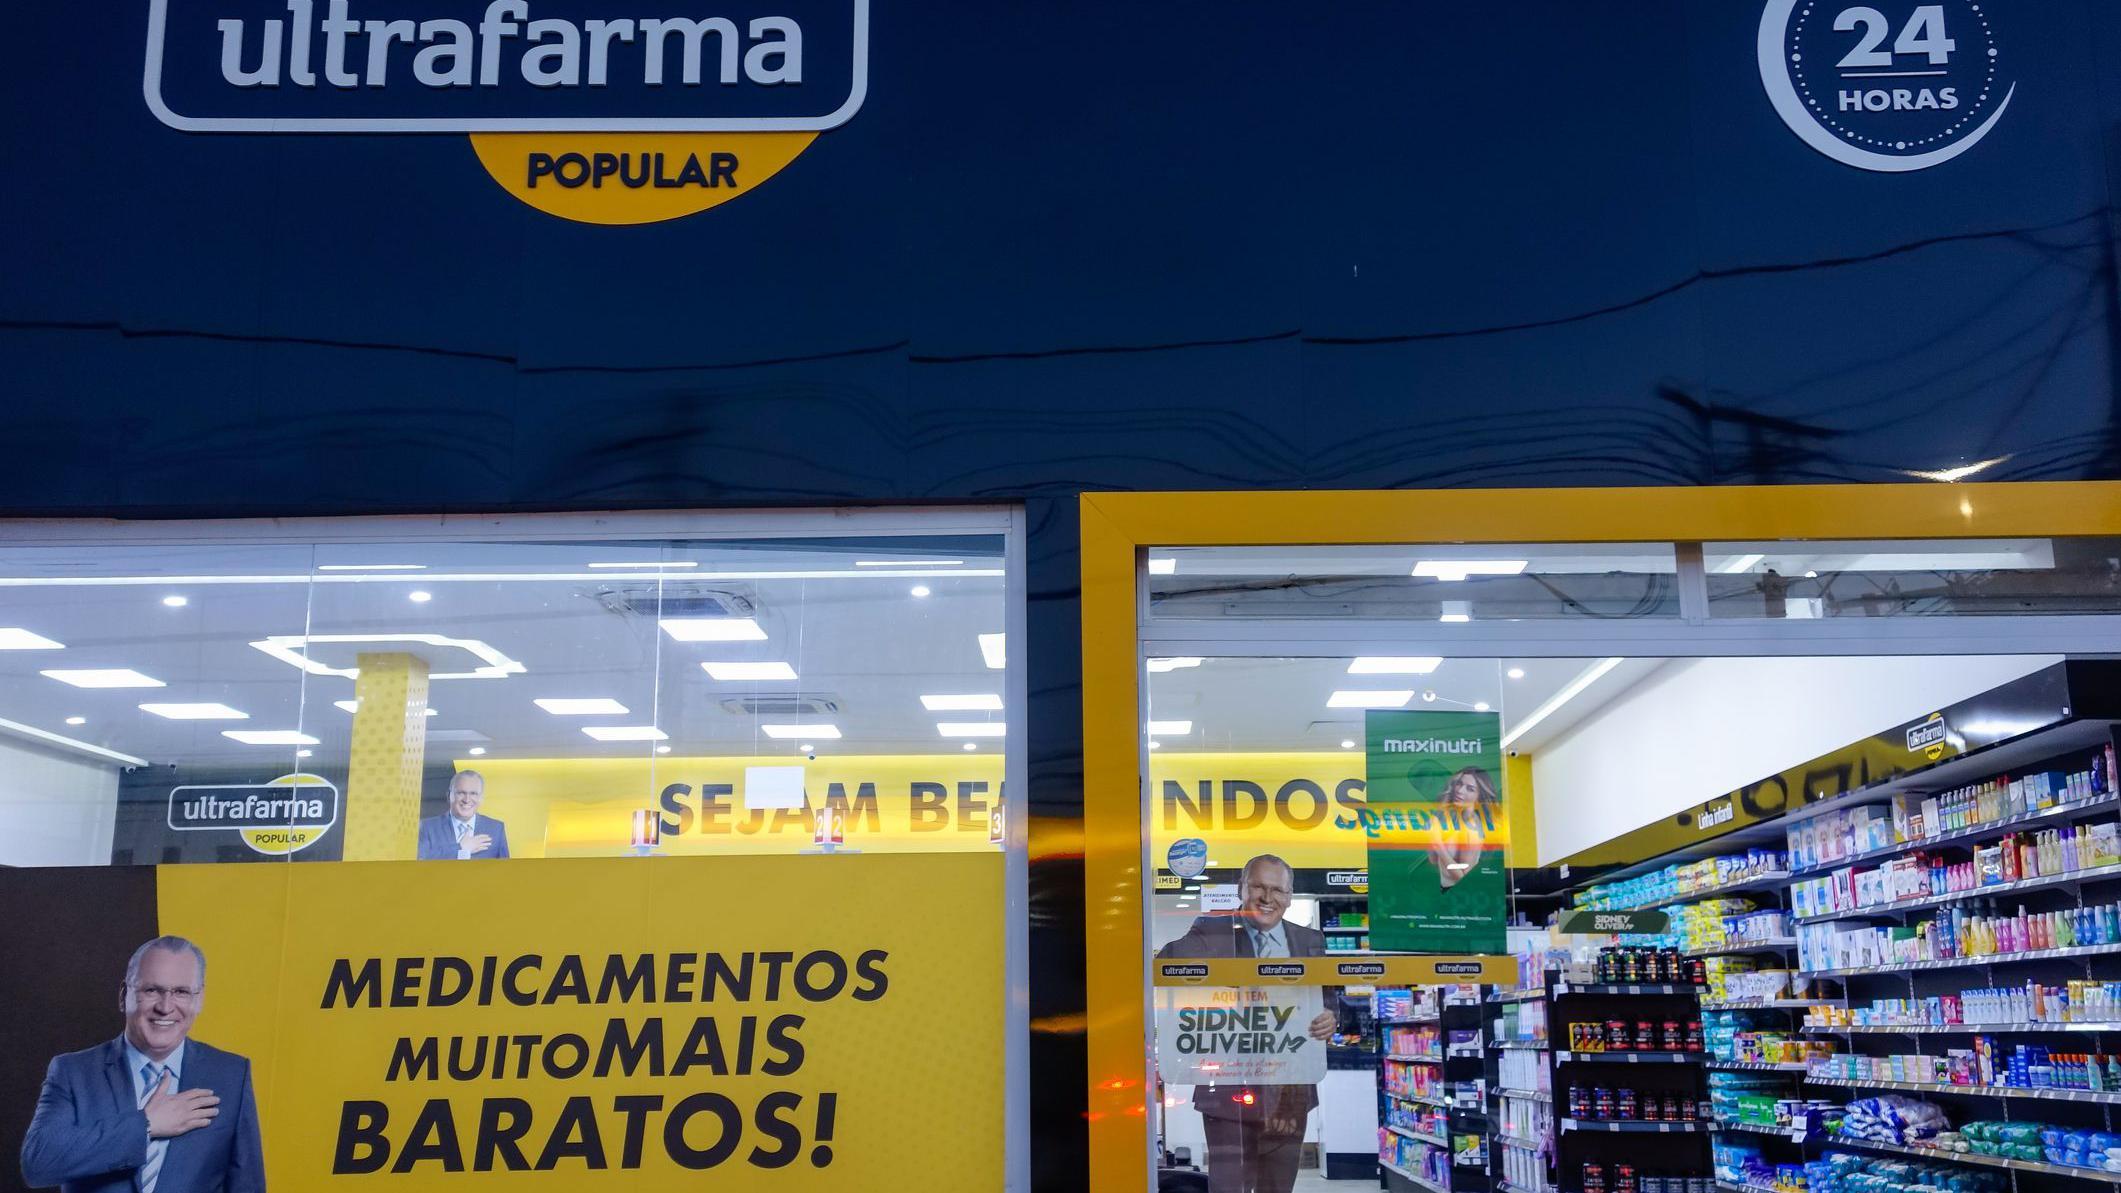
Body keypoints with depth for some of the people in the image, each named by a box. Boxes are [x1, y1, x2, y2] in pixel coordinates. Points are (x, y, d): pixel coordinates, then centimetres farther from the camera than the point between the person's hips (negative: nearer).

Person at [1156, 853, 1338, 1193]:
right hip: (1229, 1091, -4)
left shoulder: (1310, 941, 9)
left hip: (1290, 1092, 4)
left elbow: (1329, 997, 12)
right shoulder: (1212, 932, -2)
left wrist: (1331, 1018, -10)